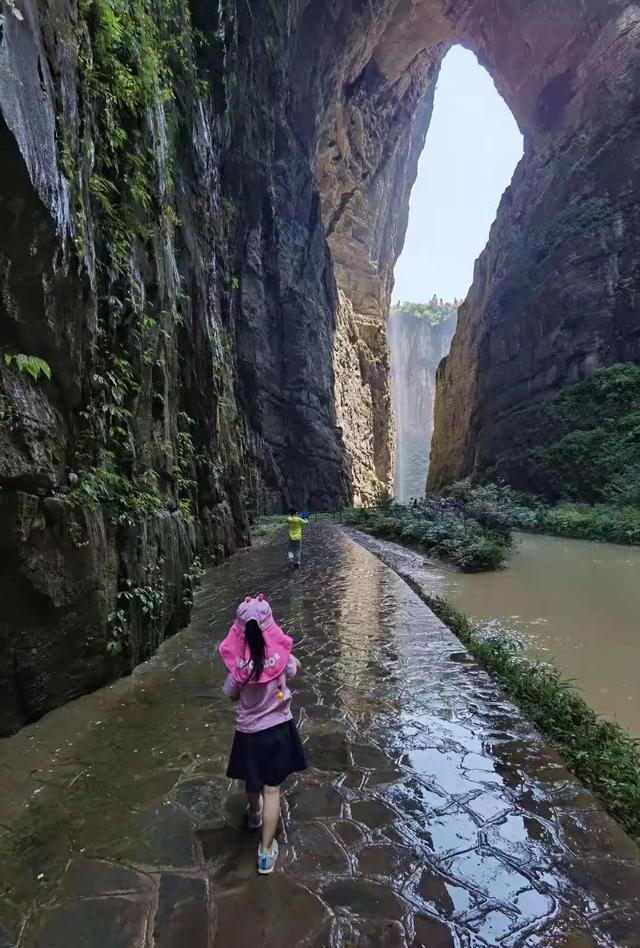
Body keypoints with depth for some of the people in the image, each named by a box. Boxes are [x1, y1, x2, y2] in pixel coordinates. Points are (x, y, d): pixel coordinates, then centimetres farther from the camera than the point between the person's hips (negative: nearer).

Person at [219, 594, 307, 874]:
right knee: (272, 788, 14)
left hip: (249, 732, 1)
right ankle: (266, 850, 21)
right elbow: (296, 669, 1)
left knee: (252, 781, 28)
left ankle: (254, 814, 56)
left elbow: (232, 695, -5)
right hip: (278, 728, -1)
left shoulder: (236, 662, -23)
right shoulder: (281, 654, -22)